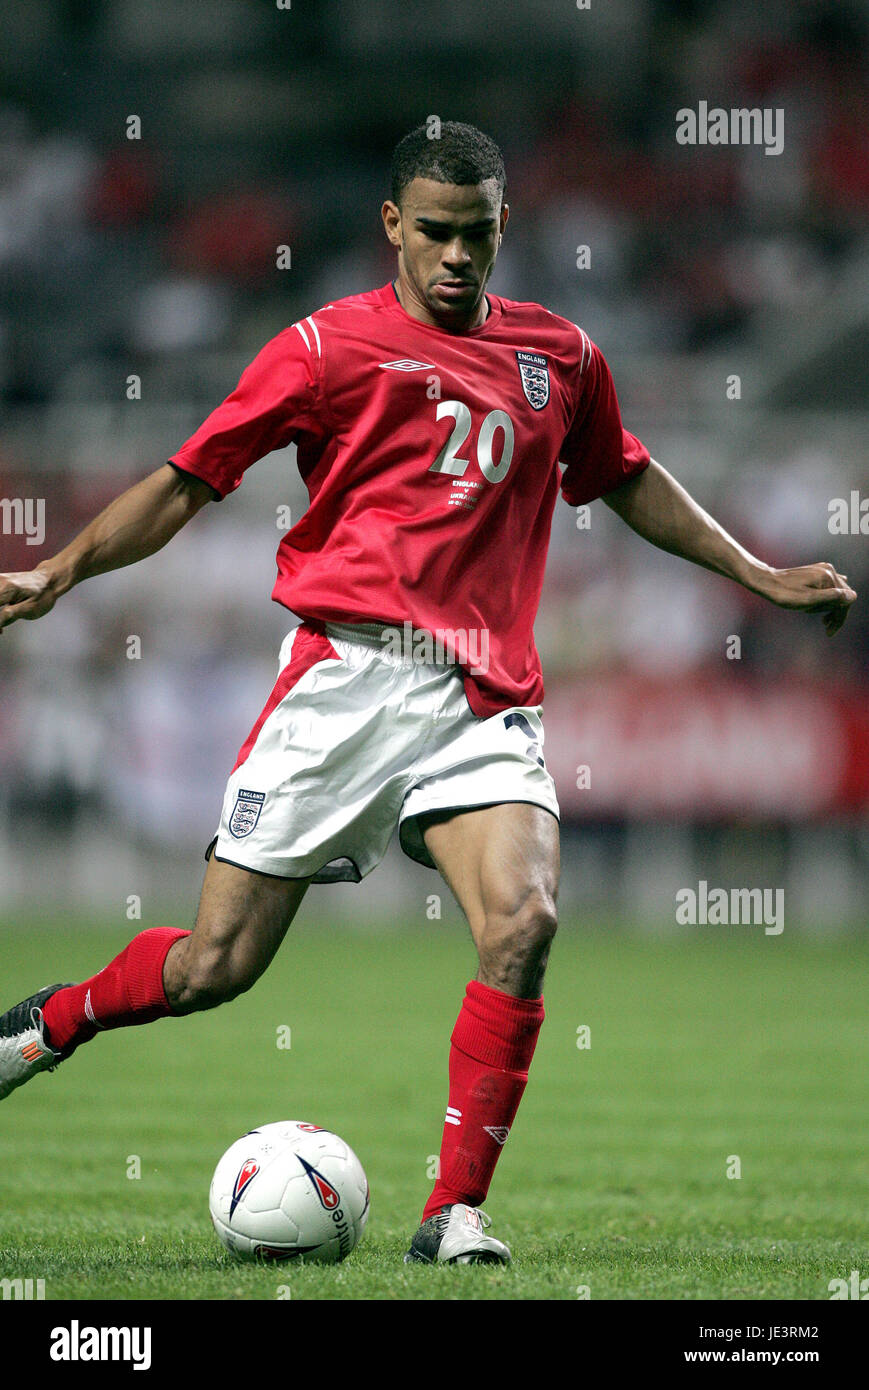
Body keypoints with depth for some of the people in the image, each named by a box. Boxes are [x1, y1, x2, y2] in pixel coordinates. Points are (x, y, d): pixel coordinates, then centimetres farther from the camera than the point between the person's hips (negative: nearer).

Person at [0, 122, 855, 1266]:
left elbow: (627, 480, 31)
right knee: (218, 965, 0)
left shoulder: (561, 356, 13)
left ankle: (457, 1212, -13)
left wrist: (760, 576, 31)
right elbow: (190, 481, 3)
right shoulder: (332, 345, 1)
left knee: (523, 924, -22)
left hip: (486, 700, 3)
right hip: (349, 673, -2)